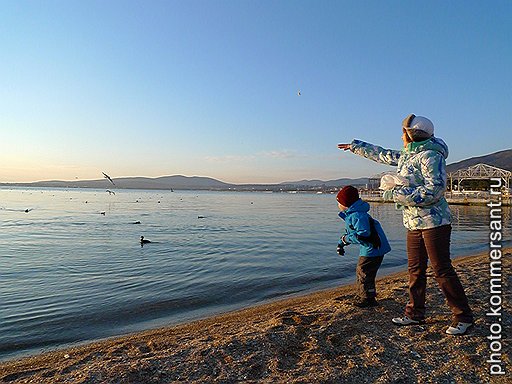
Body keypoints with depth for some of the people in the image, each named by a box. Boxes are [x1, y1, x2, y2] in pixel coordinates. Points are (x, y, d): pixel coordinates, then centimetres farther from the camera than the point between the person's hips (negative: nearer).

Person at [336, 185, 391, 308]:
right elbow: (350, 232, 20)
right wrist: (341, 243, 11)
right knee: (360, 272, 19)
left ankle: (367, 300, 13)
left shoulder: (357, 215, -24)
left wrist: (346, 238, -19)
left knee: (364, 274, -1)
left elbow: (363, 235, -30)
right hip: (369, 249, 11)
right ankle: (361, 296, 32)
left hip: (372, 249, -11)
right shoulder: (350, 214, 11)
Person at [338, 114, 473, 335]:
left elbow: (435, 190, -21)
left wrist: (397, 193, -18)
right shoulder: (406, 156, 14)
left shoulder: (431, 156, -13)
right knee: (415, 270, 11)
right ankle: (415, 314, 21)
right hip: (414, 224, 8)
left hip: (433, 222, -8)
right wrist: (355, 146, 35)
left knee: (442, 270, -3)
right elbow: (382, 154, 27)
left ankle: (463, 317, 12)